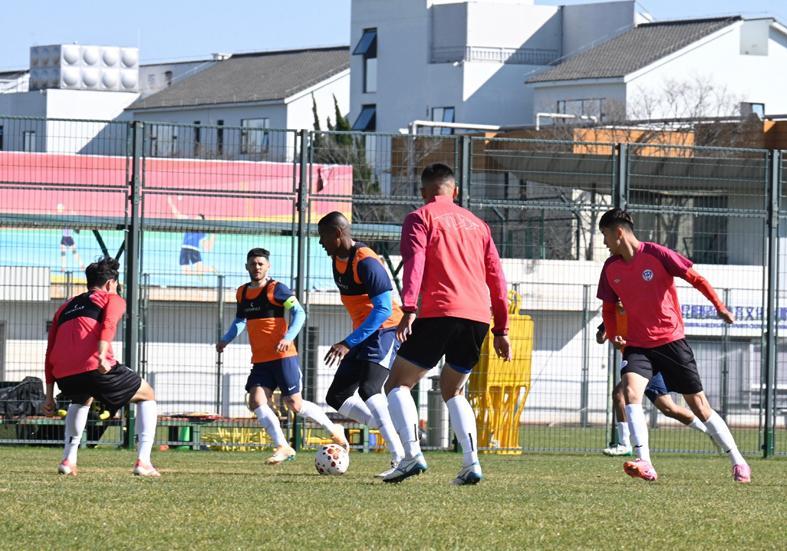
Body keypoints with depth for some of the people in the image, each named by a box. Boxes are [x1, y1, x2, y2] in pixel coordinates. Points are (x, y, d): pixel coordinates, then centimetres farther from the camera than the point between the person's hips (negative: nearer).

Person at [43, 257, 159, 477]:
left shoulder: (65, 308, 32)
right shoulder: (112, 299, 16)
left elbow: (50, 353, 29)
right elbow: (108, 325, -7)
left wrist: (50, 395, 31)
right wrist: (102, 356, -22)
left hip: (64, 376, 5)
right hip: (96, 368, -5)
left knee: (82, 400, 40)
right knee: (147, 396, 17)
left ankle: (68, 460, 27)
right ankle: (143, 462, 3)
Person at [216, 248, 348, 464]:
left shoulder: (276, 289, -8)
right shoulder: (242, 293, 12)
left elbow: (299, 313, -13)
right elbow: (240, 320, 26)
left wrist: (288, 337, -27)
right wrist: (225, 339, 12)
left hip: (283, 357, -6)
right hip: (260, 360, 6)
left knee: (294, 404, -5)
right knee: (256, 401, -12)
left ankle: (333, 430, 16)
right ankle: (282, 447, -7)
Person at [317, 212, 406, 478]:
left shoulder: (366, 262, -21)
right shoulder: (337, 260, 8)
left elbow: (383, 310, -27)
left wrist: (348, 343, -31)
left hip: (385, 330, -10)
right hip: (364, 335, 10)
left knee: (368, 389, -30)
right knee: (337, 397, 7)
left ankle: (401, 458, -34)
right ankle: (391, 432, 7)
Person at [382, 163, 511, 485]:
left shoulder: (421, 218, 7)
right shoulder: (476, 223, 24)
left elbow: (414, 263, -10)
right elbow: (496, 278, 21)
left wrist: (409, 309, -20)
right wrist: (501, 329, 22)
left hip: (440, 313, -5)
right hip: (478, 316, 5)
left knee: (397, 385, 4)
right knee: (453, 390, 22)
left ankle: (412, 454, -17)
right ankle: (471, 463, 4)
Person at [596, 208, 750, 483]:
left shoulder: (656, 254, -11)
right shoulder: (611, 268, 4)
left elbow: (695, 279, -5)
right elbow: (608, 308, 16)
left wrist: (720, 307, -12)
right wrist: (612, 335, -1)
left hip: (671, 340, -3)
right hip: (637, 344, 4)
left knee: (699, 404, 2)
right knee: (630, 391, -24)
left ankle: (737, 461, 16)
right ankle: (644, 465, -28)